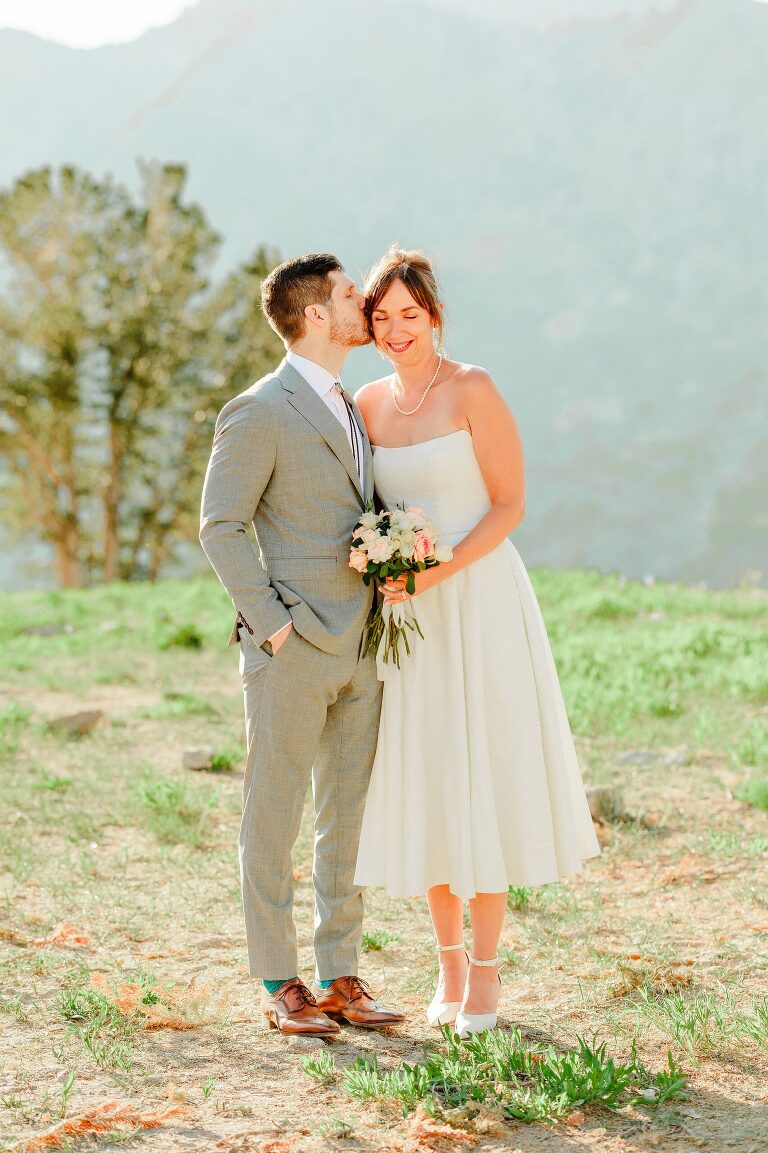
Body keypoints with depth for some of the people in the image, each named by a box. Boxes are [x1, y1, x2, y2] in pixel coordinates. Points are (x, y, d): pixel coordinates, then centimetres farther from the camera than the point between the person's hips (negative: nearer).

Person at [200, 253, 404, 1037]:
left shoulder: (349, 408, 16)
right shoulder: (260, 413, -10)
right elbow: (220, 528, -11)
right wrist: (270, 622, -15)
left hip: (359, 649, 8)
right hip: (292, 649, -8)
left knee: (349, 816, 10)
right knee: (275, 816, 2)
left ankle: (340, 977, 18)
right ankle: (278, 982, 11)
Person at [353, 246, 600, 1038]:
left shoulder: (473, 391, -9)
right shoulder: (369, 402, 7)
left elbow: (510, 505, -9)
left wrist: (441, 571, -20)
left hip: (477, 605, -5)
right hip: (407, 615, 5)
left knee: (484, 780, -1)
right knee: (422, 785, 7)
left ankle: (486, 971, 9)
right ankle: (449, 960, 20)